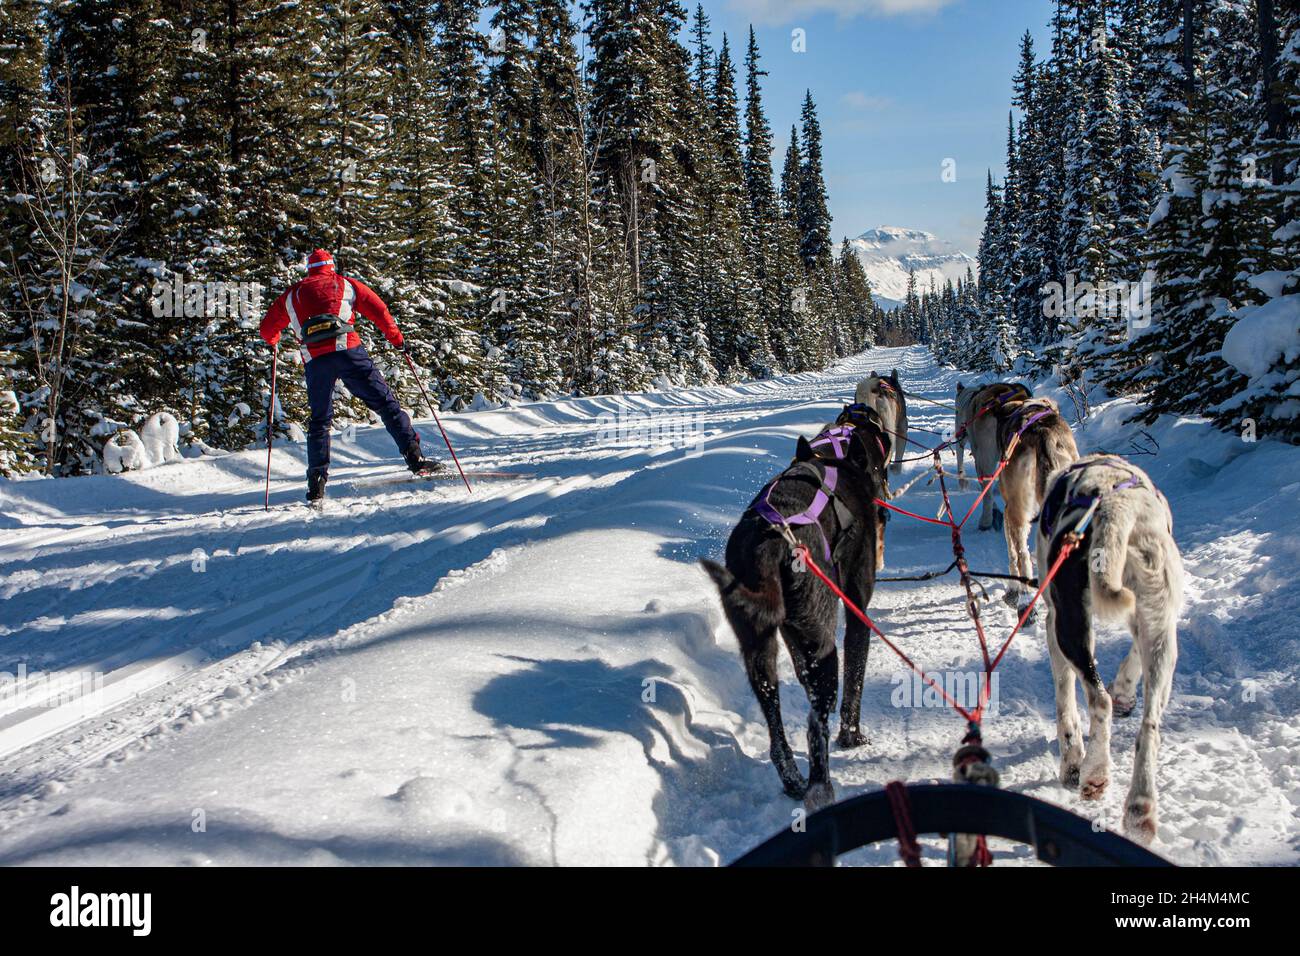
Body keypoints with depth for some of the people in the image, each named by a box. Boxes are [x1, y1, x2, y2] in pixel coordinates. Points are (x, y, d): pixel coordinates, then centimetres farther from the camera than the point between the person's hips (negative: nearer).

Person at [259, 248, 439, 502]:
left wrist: (273, 341, 52)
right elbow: (378, 309, 10)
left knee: (320, 419, 14)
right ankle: (414, 456, -7)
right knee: (385, 402, 2)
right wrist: (396, 338, 22)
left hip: (314, 358, 2)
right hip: (347, 349, -2)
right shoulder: (345, 284, 18)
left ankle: (317, 480, 7)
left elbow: (268, 328, 29)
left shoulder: (293, 294, 23)